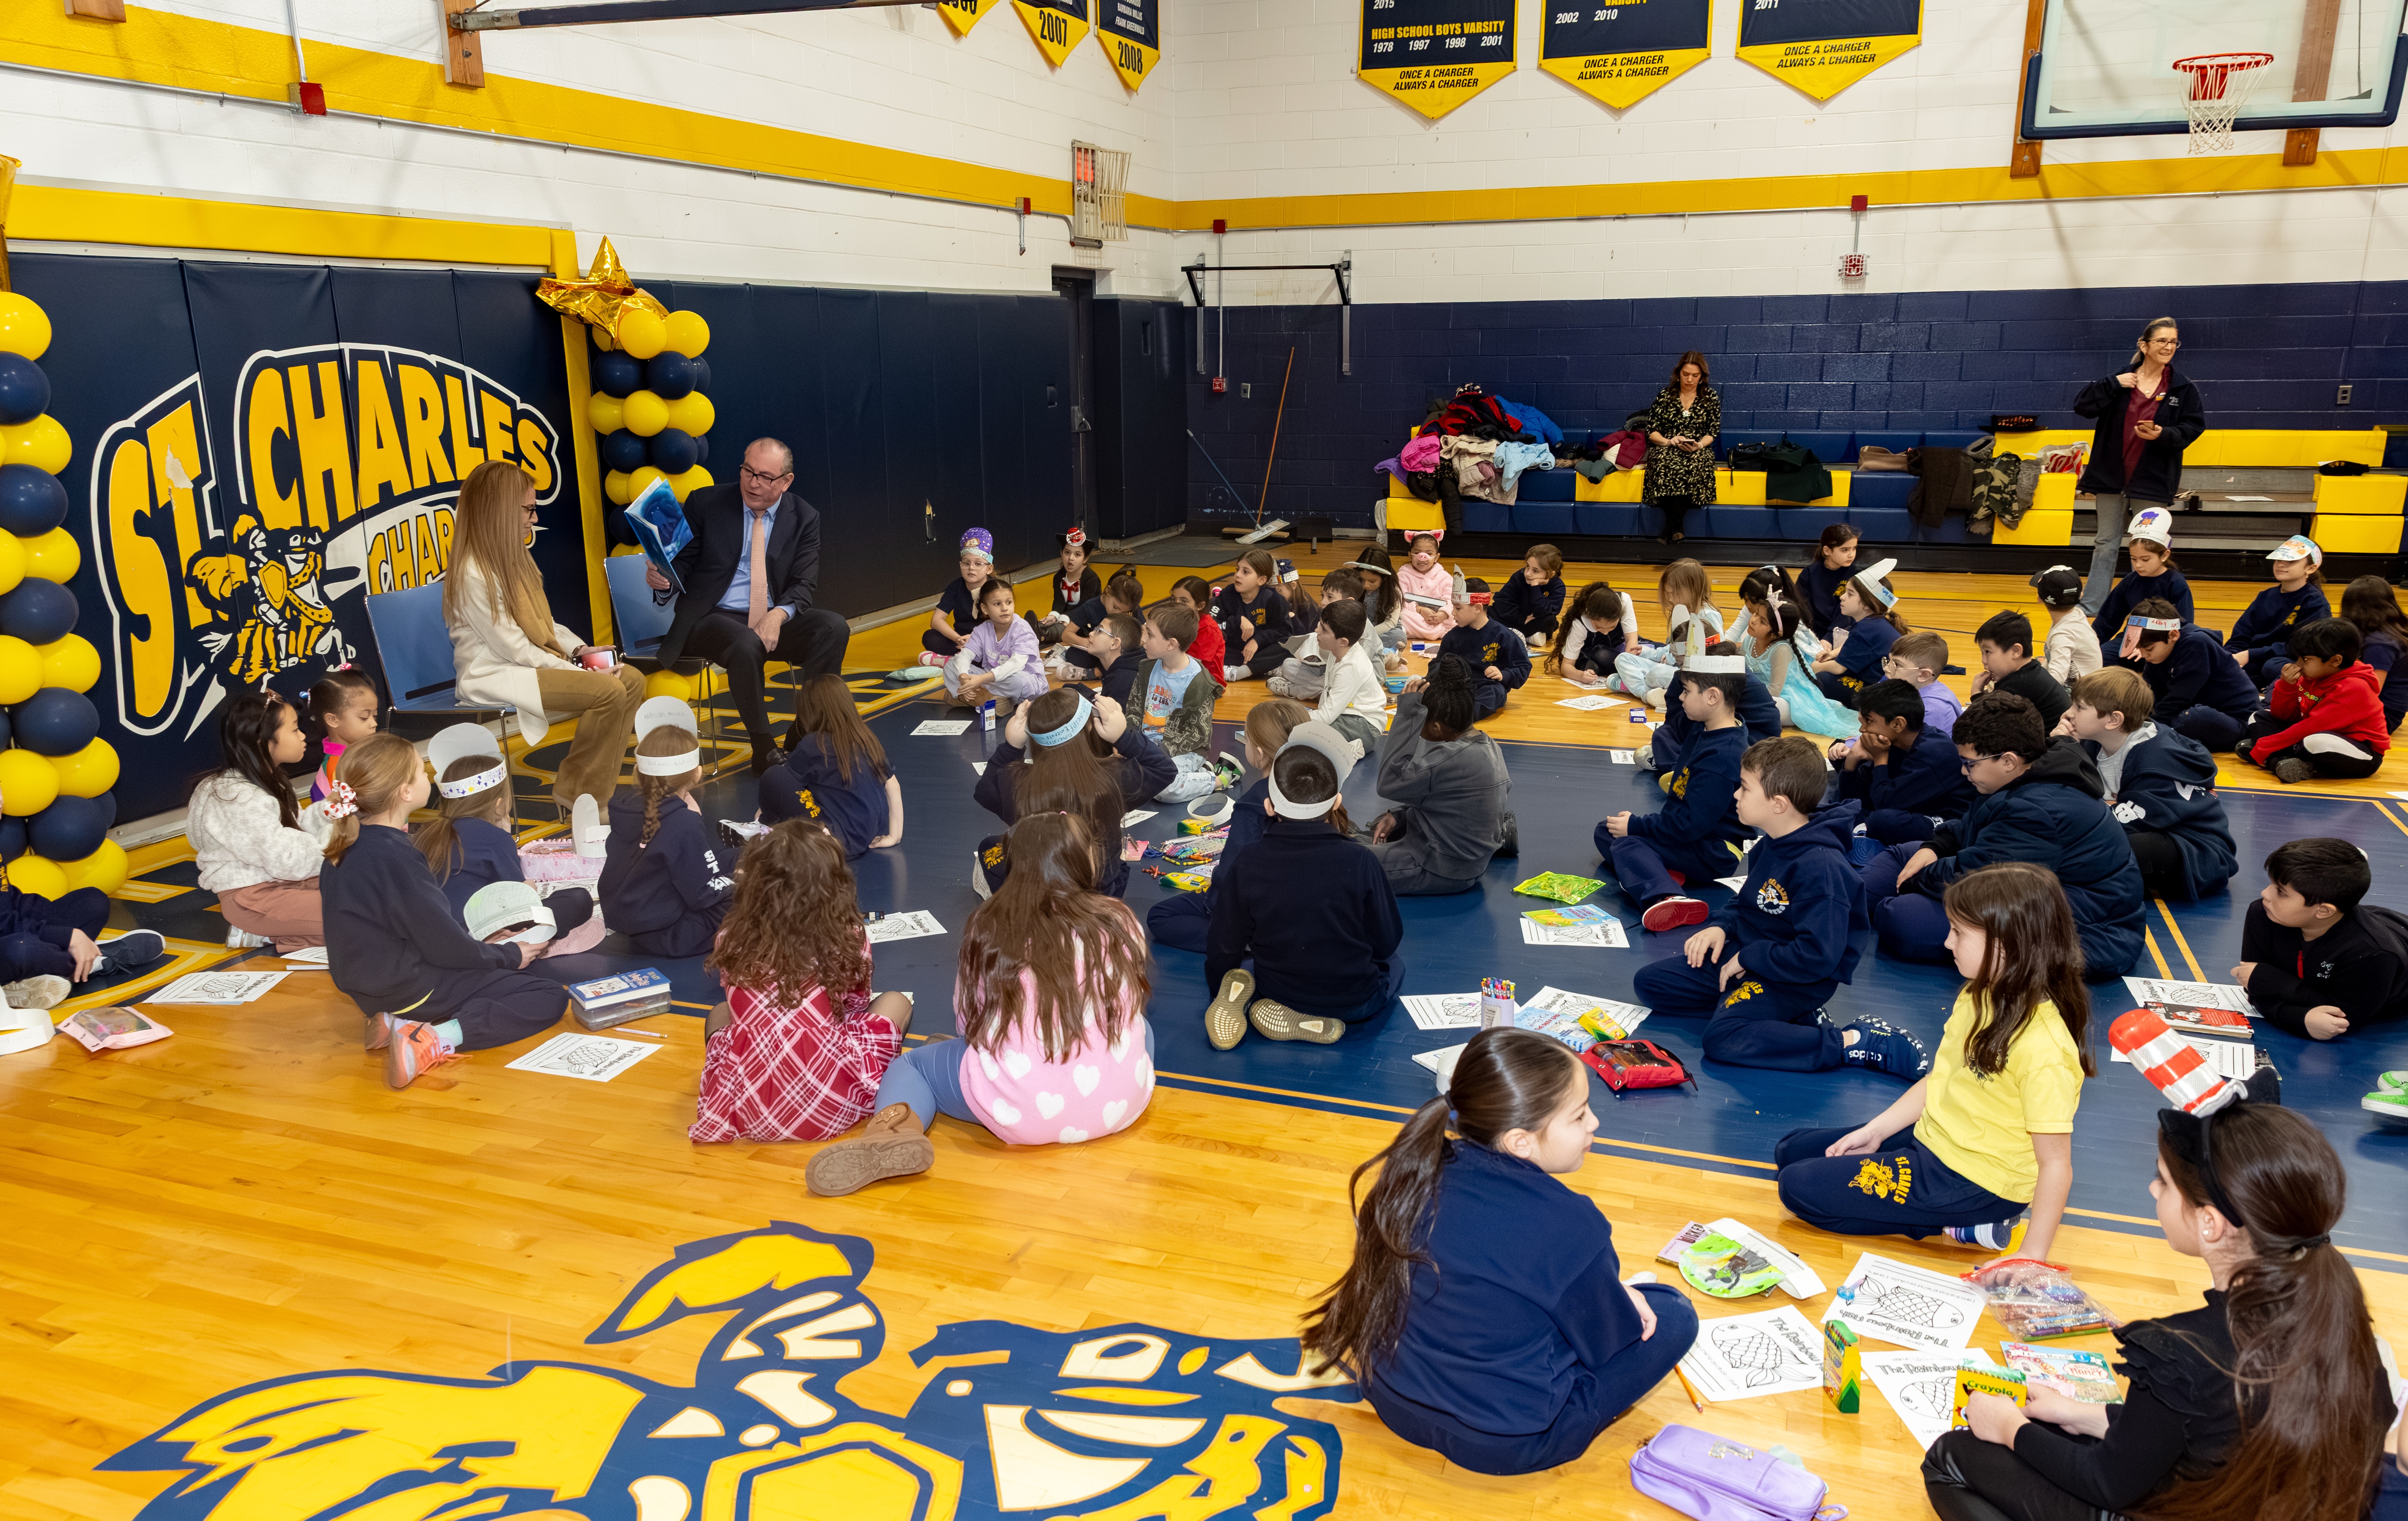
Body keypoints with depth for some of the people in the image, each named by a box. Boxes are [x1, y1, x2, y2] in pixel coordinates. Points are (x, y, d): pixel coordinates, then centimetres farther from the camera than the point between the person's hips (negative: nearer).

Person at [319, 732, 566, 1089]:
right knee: (549, 998, -7)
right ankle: (433, 1042, -21)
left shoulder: (348, 845, 3)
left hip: (373, 986, 9)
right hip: (409, 989, -9)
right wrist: (509, 955, -2)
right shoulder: (395, 859, -26)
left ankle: (406, 1023, 5)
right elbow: (446, 947, -19)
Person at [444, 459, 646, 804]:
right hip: (496, 676, -10)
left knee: (631, 681, -5)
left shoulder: (514, 558, 12)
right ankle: (576, 794, -10)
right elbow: (514, 649, -20)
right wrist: (575, 670, -17)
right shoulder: (472, 575, -19)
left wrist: (577, 650, -1)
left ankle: (599, 785, -2)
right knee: (608, 692, -25)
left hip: (535, 662, 10)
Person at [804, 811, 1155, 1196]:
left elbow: (967, 1019, 7)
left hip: (1017, 1112, -3)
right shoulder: (1119, 921, 1)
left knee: (912, 1063, 20)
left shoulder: (988, 926, 0)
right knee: (1140, 1025, 36)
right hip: (1121, 1107, 3)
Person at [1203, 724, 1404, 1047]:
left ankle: (1240, 996, 0)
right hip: (1353, 1001, -3)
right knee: (1395, 965, 32)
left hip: (1278, 991, 3)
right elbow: (1387, 943, -9)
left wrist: (1221, 995, 15)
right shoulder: (1360, 862, -20)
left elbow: (1224, 947, -6)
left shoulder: (1246, 863, -16)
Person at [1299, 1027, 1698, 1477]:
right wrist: (1620, 1296, 11)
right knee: (1674, 1316, 5)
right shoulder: (1569, 1226, -27)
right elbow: (1604, 1344, -10)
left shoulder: (1421, 1174, -9)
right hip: (1503, 1445, -6)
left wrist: (1606, 1289, 9)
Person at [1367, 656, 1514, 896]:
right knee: (1380, 827, 31)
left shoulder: (1452, 759, -30)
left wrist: (1408, 712, -27)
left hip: (1445, 871, -10)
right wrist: (1396, 816, 0)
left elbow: (1389, 782, -27)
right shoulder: (1487, 746, 1)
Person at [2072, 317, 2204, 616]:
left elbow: (2193, 426, 0)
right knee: (2106, 543, 8)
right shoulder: (2121, 381, 0)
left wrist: (2163, 435, -17)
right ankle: (2091, 604, 13)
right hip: (2112, 476, 1)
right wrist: (2114, 384, -15)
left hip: (2153, 480, -1)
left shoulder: (2183, 389, 0)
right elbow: (2082, 406, -5)